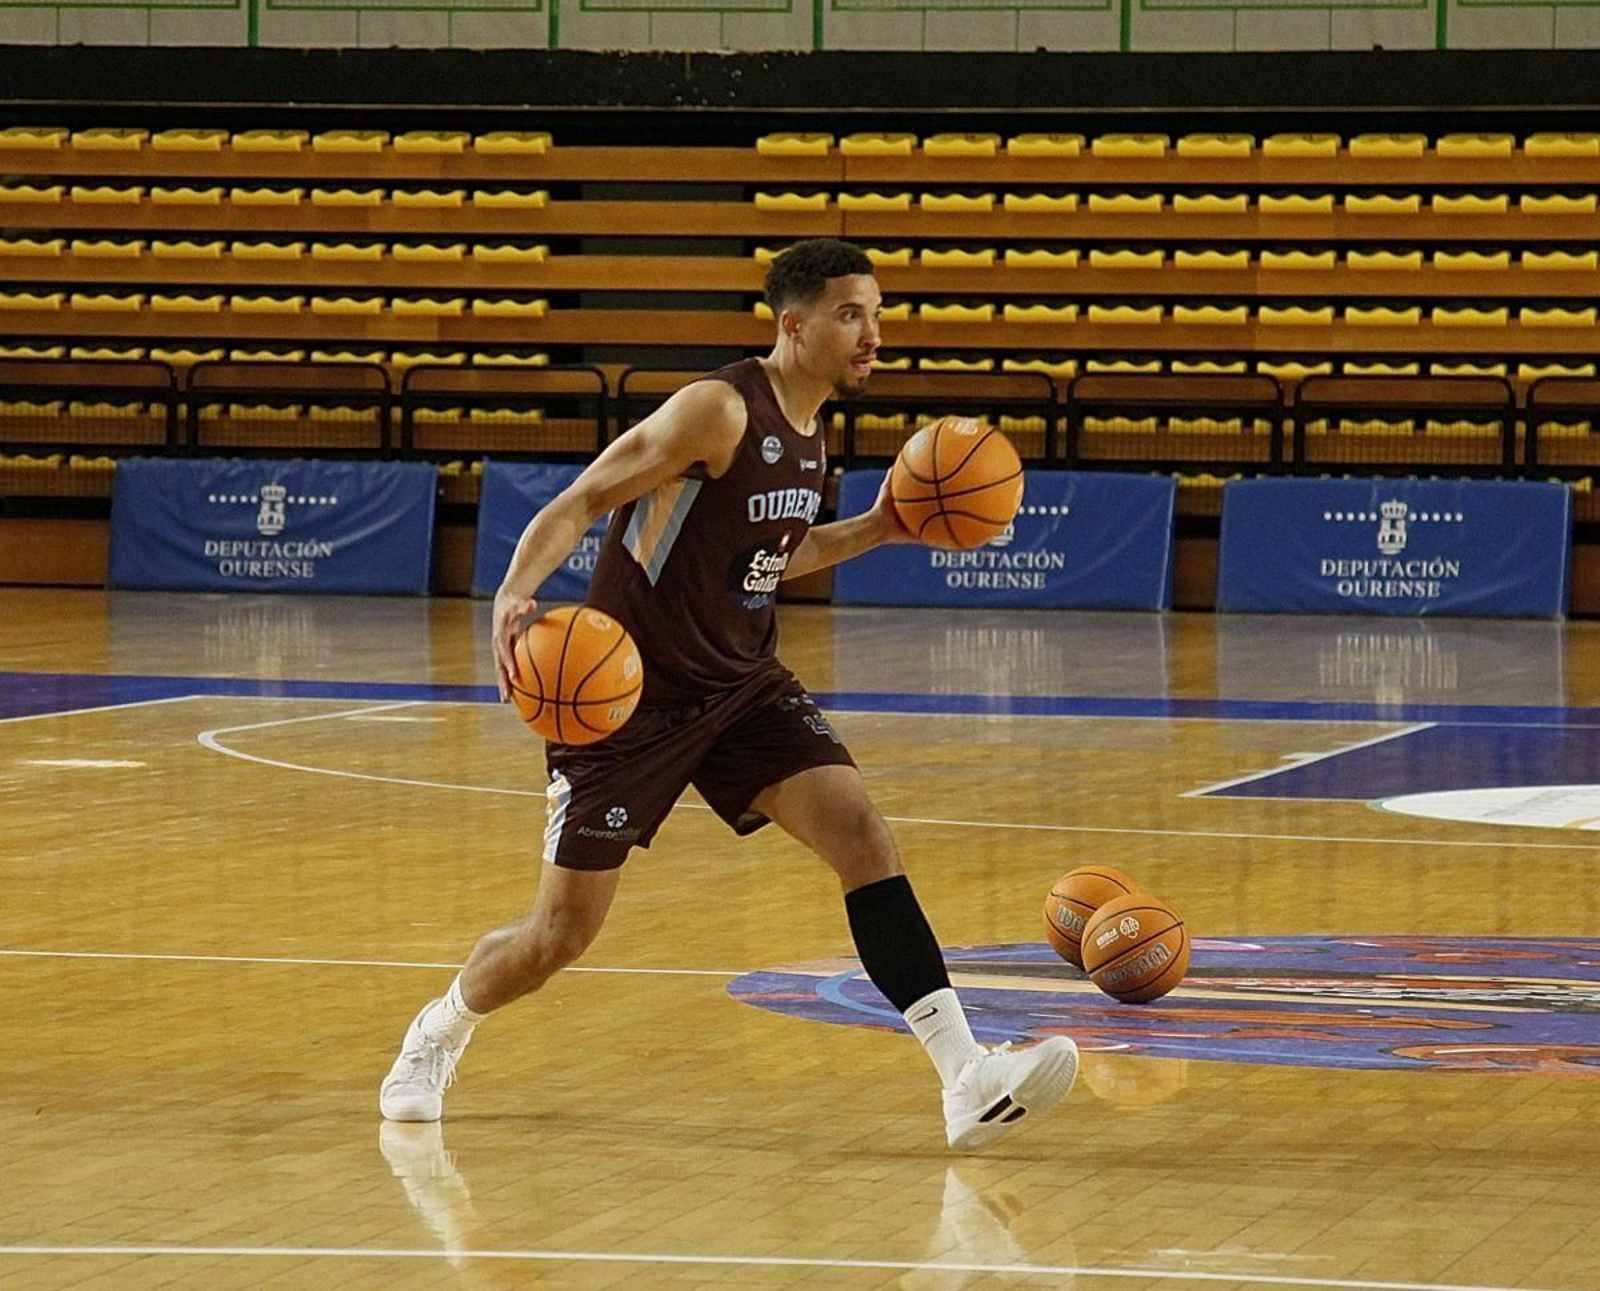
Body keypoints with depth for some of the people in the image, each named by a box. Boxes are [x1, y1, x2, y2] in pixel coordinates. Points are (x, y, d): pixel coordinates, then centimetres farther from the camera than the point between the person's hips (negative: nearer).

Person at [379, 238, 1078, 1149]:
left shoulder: (809, 432, 6)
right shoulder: (719, 411, -19)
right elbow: (579, 503, -21)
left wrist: (874, 531, 10)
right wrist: (516, 594, -38)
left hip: (742, 684, 7)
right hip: (629, 695, -7)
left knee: (861, 834, -15)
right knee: (563, 934, 1)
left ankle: (969, 1081, -22)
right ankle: (439, 1034, 34)